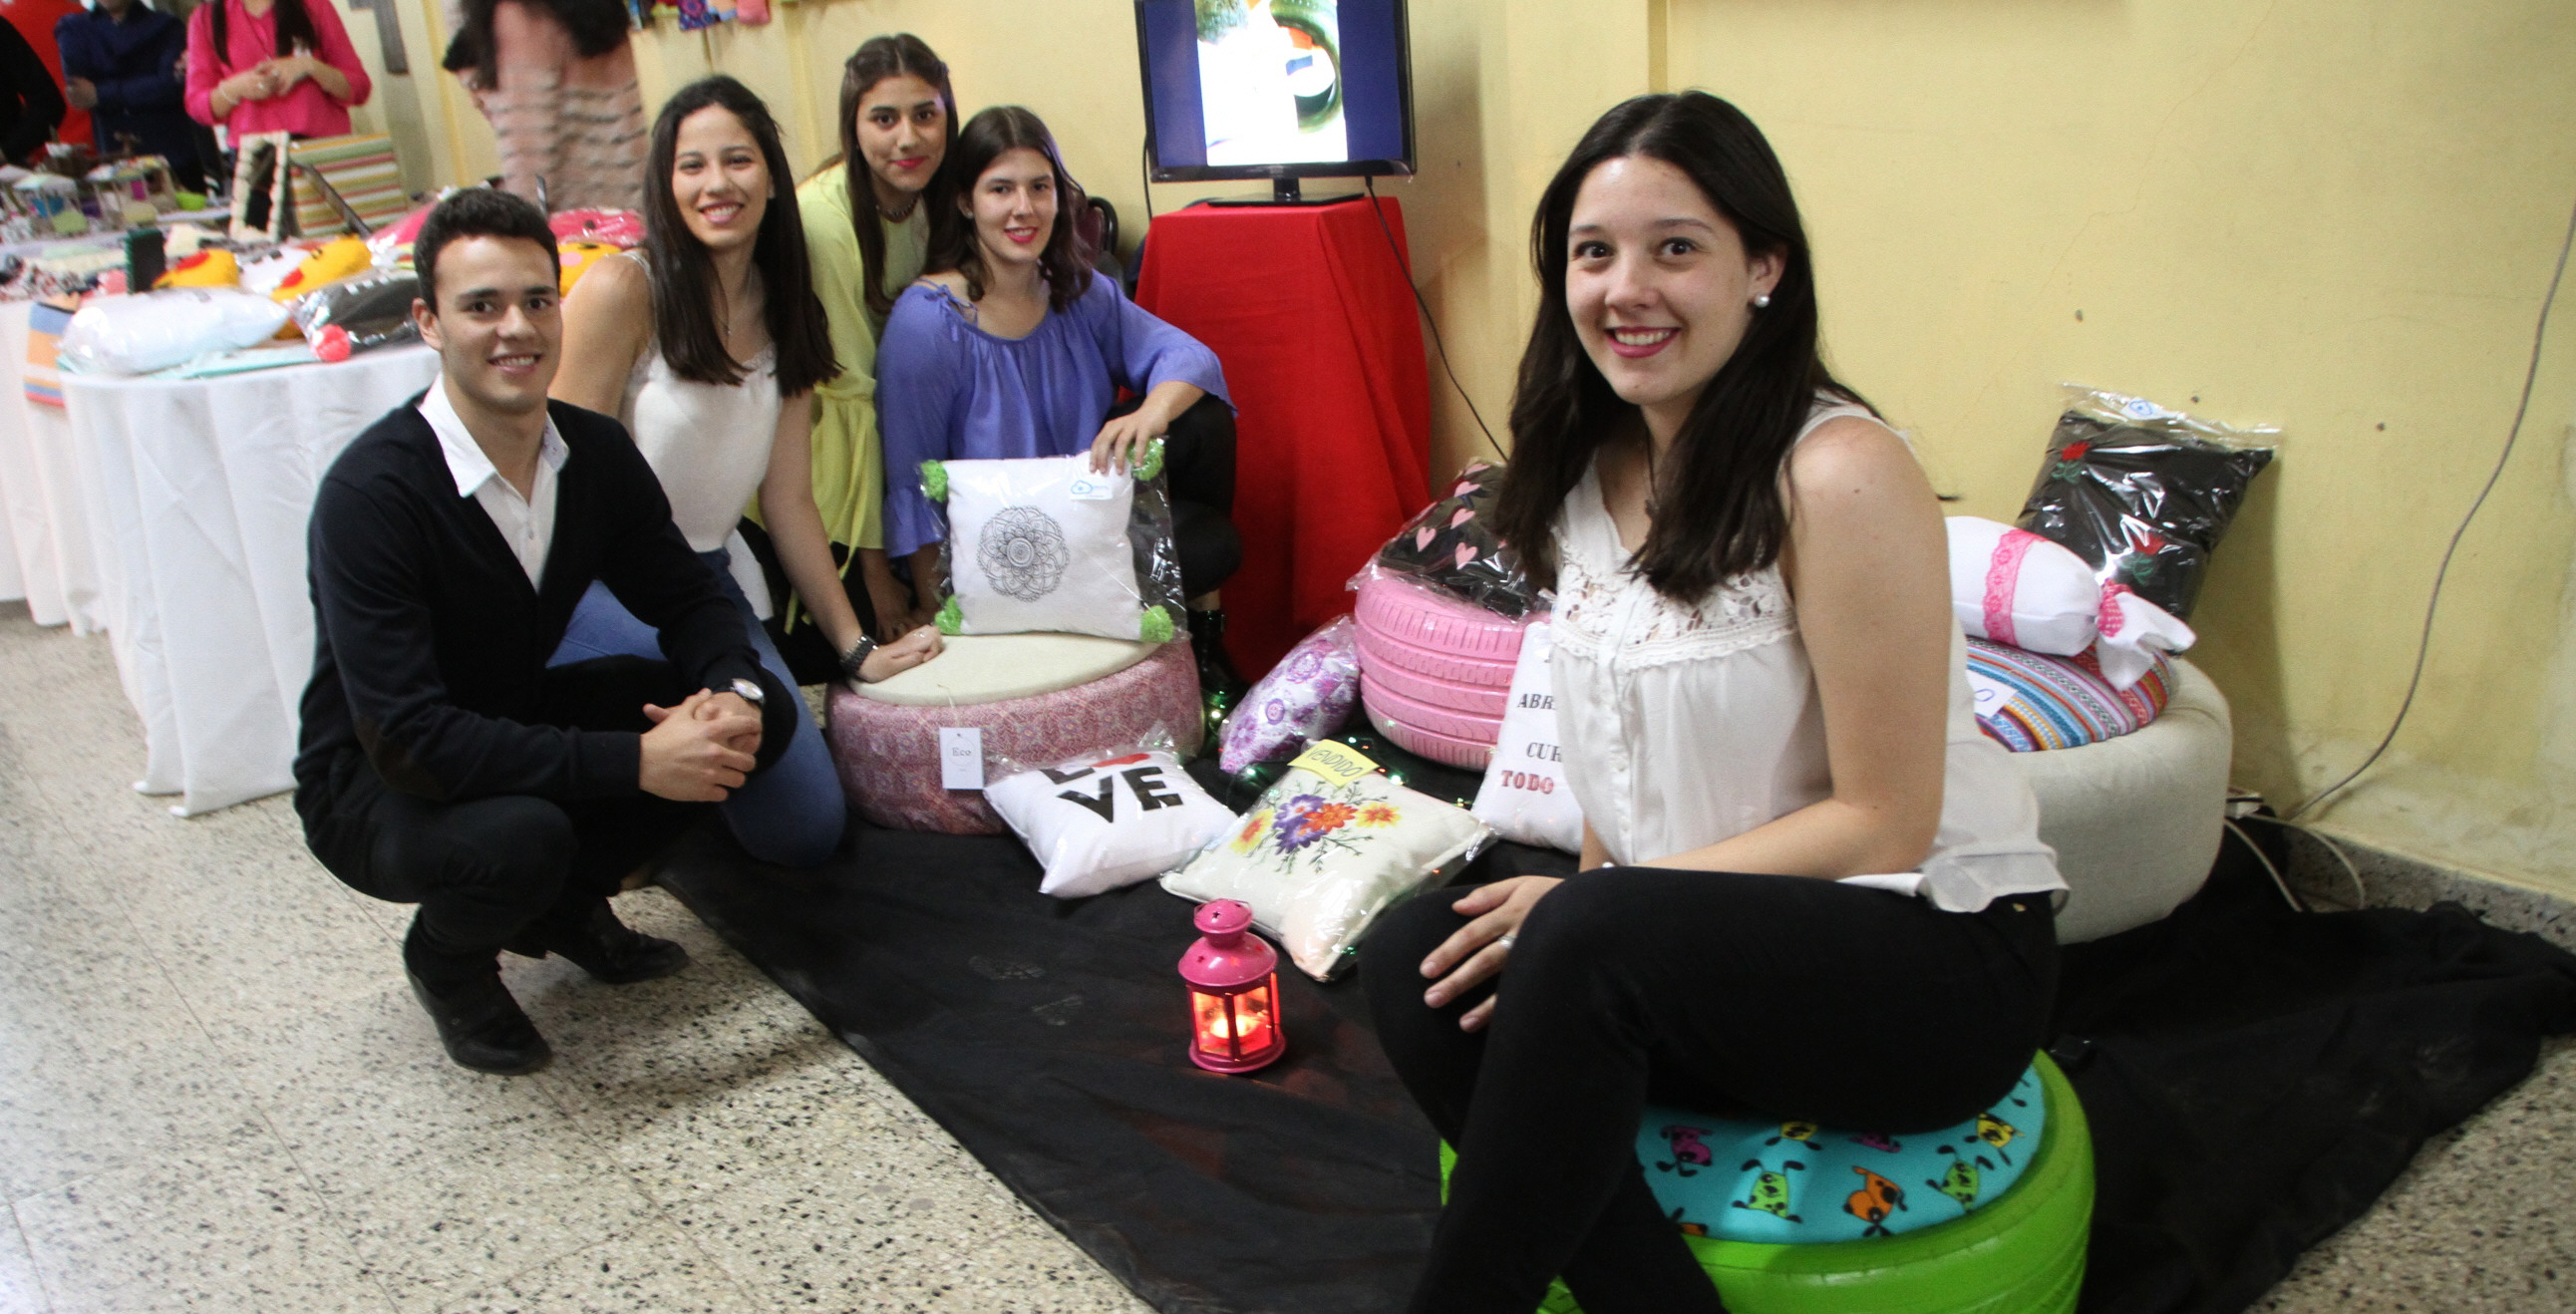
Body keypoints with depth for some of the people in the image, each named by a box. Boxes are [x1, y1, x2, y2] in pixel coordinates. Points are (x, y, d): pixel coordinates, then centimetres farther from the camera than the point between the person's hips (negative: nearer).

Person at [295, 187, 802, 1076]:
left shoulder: (595, 453, -8)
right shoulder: (370, 494, -28)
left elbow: (685, 598, 3)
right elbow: (405, 737, -33)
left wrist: (733, 691, -21)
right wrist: (634, 762, -37)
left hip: (517, 723, 6)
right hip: (376, 788, -6)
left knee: (761, 712, -9)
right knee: (518, 835, -38)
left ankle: (565, 903, 9)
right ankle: (449, 959, 0)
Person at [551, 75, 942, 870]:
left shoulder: (786, 315, 9)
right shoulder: (623, 291, -12)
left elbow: (788, 501, 10)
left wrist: (856, 649, 6)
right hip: (598, 584, -6)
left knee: (808, 831, -1)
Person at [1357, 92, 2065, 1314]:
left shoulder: (1840, 475, -19)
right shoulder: (1591, 470, 4)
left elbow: (1883, 825, -18)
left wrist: (1591, 902, -19)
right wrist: (1580, 901, -4)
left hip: (1937, 953, -6)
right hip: (1690, 937, 7)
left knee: (1588, 942, -32)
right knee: (1414, 956, -17)